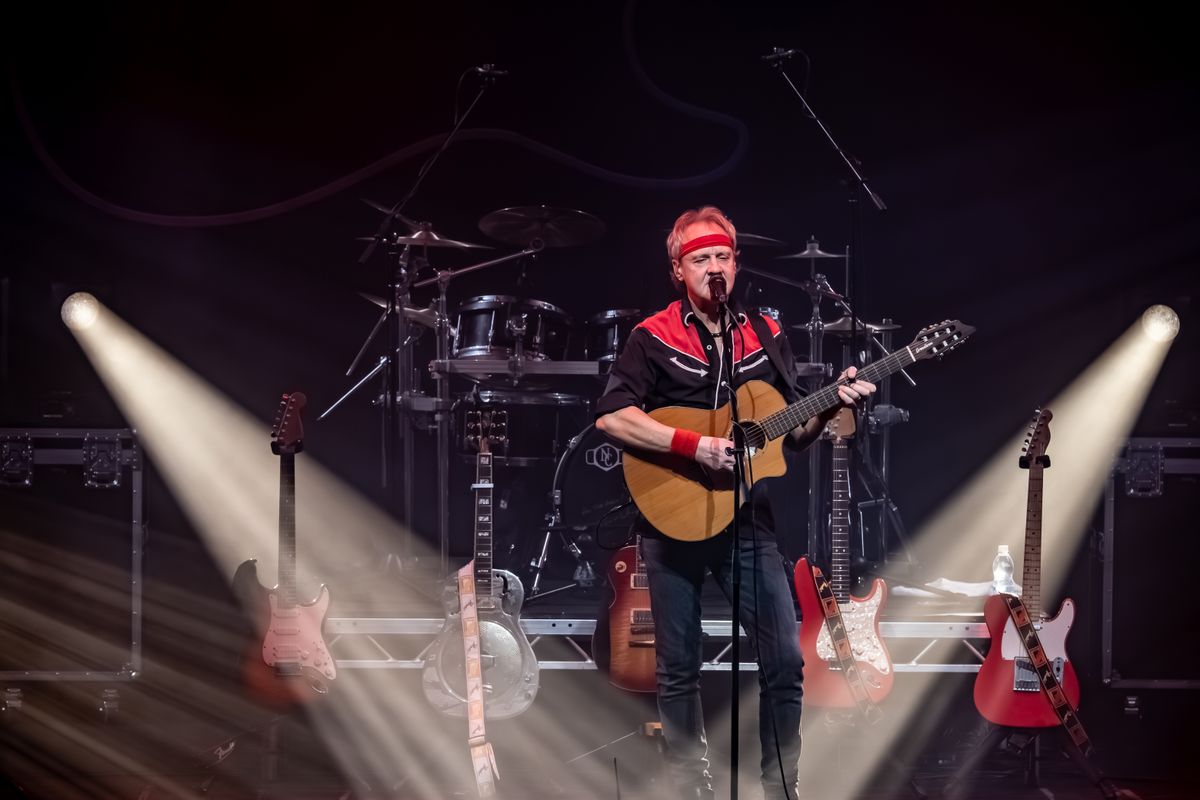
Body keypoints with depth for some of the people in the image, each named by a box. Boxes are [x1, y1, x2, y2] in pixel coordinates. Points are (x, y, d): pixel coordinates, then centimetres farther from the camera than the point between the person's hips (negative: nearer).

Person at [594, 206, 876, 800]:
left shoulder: (767, 337, 9)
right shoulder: (653, 338, -4)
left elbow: (794, 433, 11)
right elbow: (611, 416, -16)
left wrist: (831, 406, -9)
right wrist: (694, 446, -22)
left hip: (747, 519, 3)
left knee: (786, 660, -1)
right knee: (679, 670, 5)